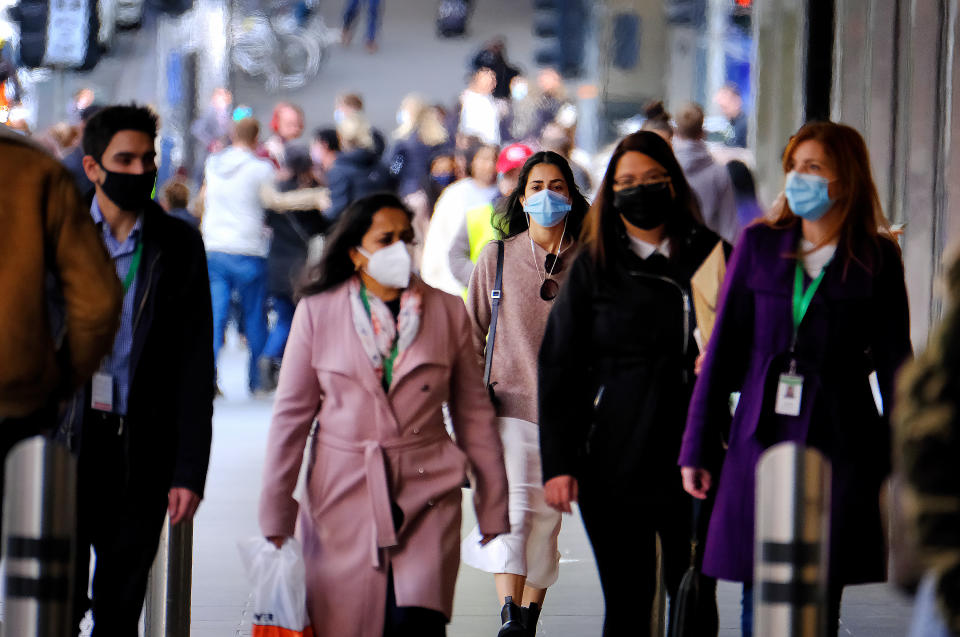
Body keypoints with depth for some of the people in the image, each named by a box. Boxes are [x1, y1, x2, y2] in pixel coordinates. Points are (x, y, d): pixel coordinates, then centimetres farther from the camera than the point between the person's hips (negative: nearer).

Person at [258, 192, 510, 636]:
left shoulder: (448, 312, 6)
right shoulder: (317, 312, 3)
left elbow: (474, 413, 11)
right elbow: (291, 414, 6)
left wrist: (492, 505, 9)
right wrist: (275, 512, 3)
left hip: (427, 489, 0)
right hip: (342, 494, 0)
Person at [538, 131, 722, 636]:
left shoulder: (710, 258, 6)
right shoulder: (592, 268, 6)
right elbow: (558, 369, 4)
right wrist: (558, 463, -3)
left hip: (693, 458, 0)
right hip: (614, 463, 0)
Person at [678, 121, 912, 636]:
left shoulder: (876, 259, 3)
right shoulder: (759, 245, 7)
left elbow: (894, 362, 5)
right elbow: (722, 350, 8)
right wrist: (697, 448, 4)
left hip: (840, 446, -2)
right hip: (761, 441, 2)